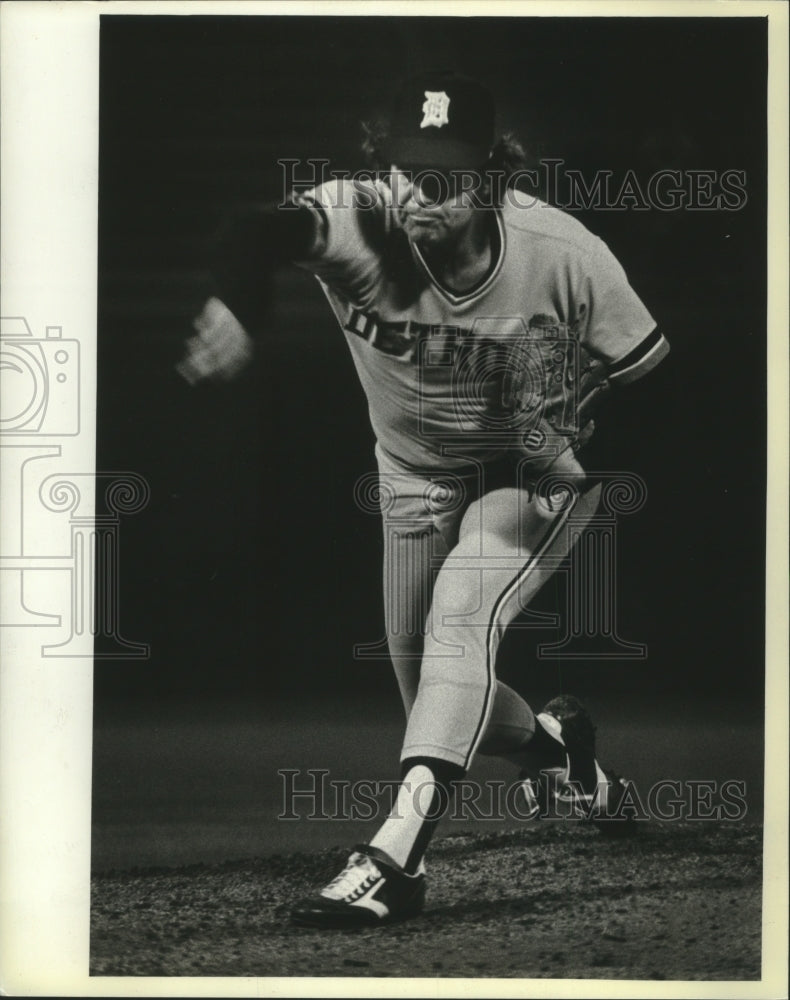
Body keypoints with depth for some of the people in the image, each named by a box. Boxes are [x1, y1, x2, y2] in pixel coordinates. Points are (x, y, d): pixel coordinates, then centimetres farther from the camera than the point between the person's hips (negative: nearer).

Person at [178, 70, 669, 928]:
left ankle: (395, 855, -33)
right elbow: (266, 231, -51)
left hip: (537, 472, -3)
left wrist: (590, 452, -29)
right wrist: (233, 304, -73)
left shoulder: (563, 256, -26)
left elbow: (653, 371, -12)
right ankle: (550, 745, 42)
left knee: (460, 619, -28)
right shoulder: (357, 223, -28)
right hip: (415, 478, 3)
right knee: (434, 690, 9)